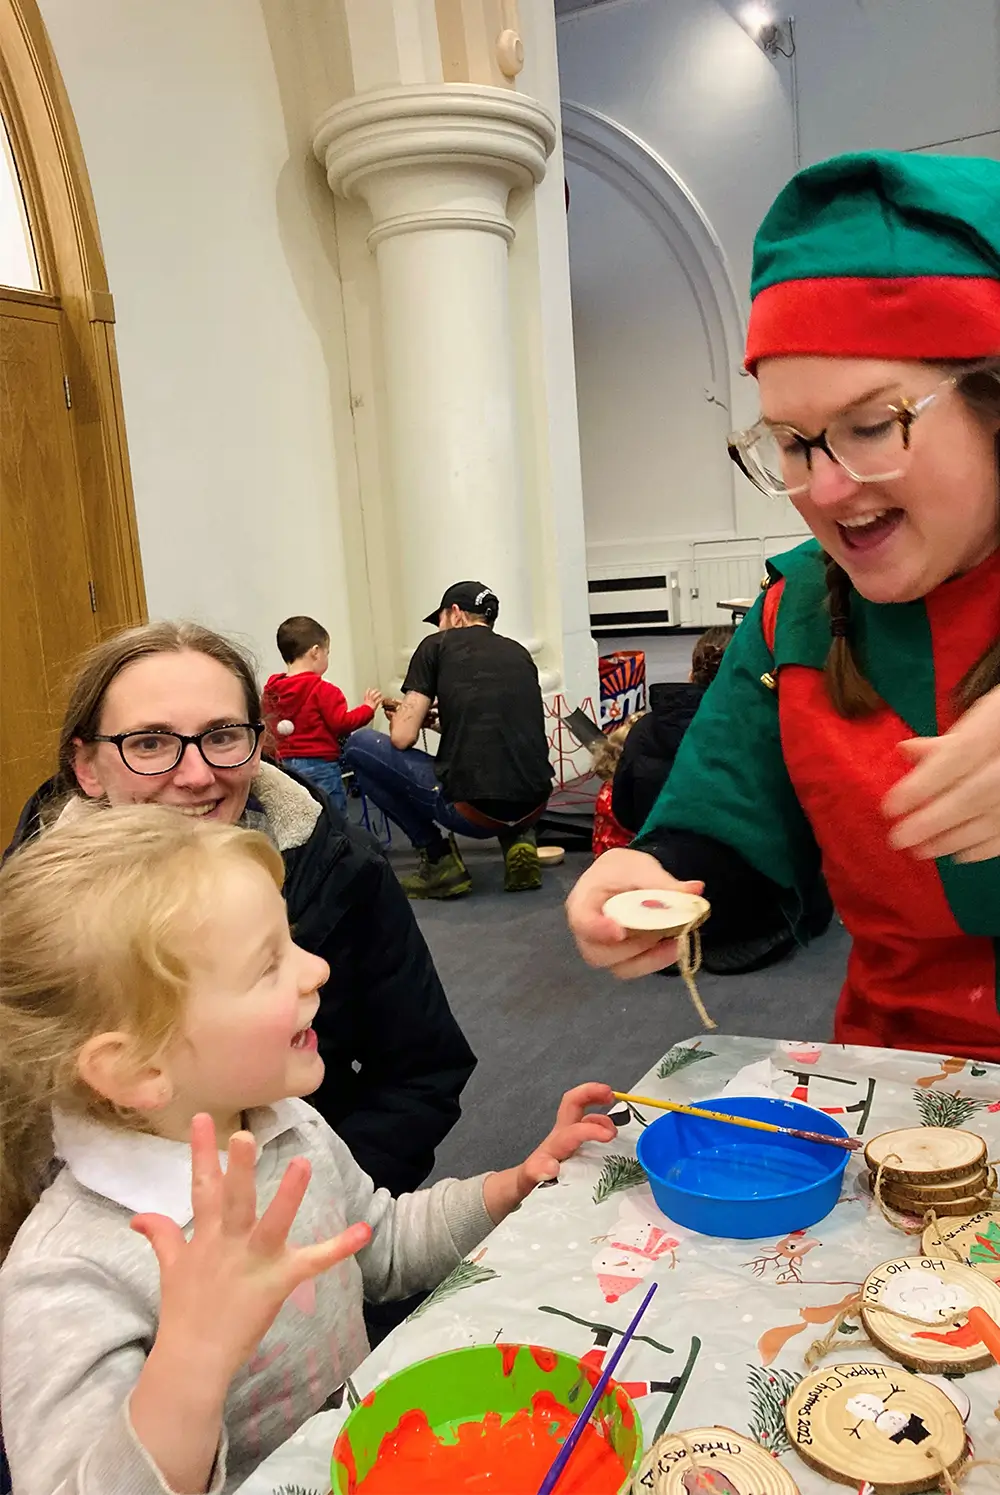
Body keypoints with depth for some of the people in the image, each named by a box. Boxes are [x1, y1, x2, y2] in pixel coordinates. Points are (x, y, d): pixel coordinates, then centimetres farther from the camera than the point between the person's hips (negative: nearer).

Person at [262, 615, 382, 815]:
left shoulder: (271, 690, 4)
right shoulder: (322, 690, -14)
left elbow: (269, 727, 11)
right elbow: (341, 723, -15)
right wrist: (368, 708, -3)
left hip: (286, 763, 7)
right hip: (319, 765, -6)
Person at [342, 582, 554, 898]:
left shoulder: (437, 646, 6)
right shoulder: (519, 653, 19)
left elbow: (402, 737, 2)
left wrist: (402, 716, 25)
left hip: (474, 810, -6)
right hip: (533, 806, 6)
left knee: (359, 746, 11)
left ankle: (439, 860, 7)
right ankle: (519, 838, 12)